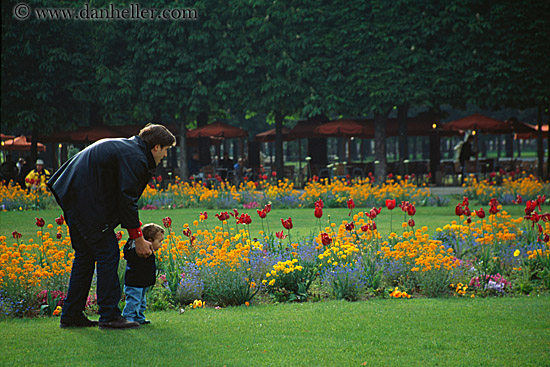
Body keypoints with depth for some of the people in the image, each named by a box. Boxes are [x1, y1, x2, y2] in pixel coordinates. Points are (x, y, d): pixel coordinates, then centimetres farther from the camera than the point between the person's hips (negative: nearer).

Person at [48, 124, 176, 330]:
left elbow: (124, 196, 24)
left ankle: (71, 316, 18)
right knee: (107, 253, -6)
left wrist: (138, 228, 21)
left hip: (73, 195, 11)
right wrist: (138, 239, -11)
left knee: (85, 254, 15)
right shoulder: (135, 158, -13)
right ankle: (109, 316, -5)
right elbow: (126, 200, -17)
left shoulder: (127, 147, 20)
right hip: (87, 202, -11)